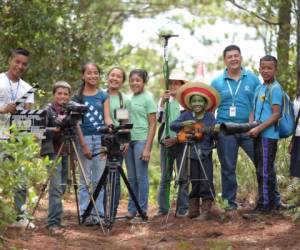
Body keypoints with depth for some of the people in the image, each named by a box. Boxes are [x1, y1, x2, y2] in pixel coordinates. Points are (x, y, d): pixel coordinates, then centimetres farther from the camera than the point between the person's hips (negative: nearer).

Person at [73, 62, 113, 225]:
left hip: (100, 138, 2)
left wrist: (111, 125, -20)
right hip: (83, 138, -1)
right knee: (85, 179, 0)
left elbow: (107, 118, 3)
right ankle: (85, 214, 3)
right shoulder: (77, 97, 5)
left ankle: (99, 213, 6)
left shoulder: (103, 96, 10)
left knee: (99, 179, 2)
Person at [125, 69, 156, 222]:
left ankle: (142, 211, -1)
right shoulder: (129, 99, 14)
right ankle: (131, 210, 12)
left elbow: (152, 125, -6)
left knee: (141, 177, -5)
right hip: (129, 140, 6)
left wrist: (147, 147, -13)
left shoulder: (147, 99, -3)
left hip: (142, 140, -6)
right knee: (131, 178, 8)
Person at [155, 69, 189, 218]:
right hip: (165, 142, 3)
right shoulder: (164, 99, 13)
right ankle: (162, 208, 8)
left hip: (181, 143, -3)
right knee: (165, 178, 5)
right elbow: (159, 118, 1)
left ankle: (183, 209, 2)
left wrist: (177, 138, -10)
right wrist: (162, 103, -11)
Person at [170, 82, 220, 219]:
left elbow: (214, 135, -4)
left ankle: (205, 209, -3)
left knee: (206, 181, -7)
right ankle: (193, 209, 16)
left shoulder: (210, 116, 0)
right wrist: (184, 124, -21)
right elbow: (172, 125, -4)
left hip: (205, 153, -1)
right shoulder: (186, 115, 3)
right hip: (191, 153, 1)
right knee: (194, 182, 8)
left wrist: (215, 131, -26)